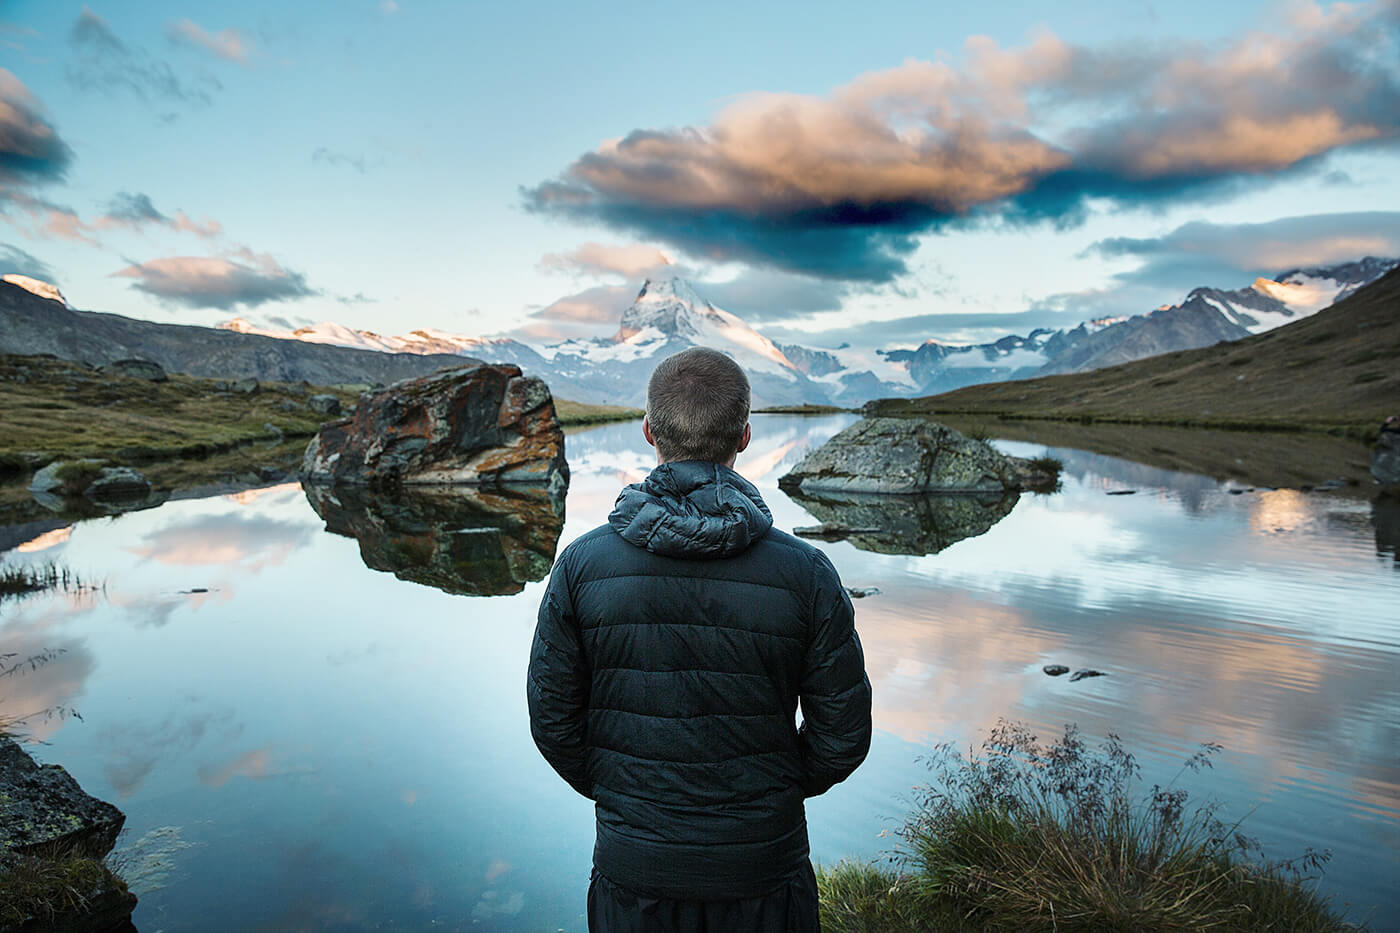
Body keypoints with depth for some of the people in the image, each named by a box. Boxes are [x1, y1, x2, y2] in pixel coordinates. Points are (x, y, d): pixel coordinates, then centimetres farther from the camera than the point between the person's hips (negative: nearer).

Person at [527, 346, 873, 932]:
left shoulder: (583, 565, -13)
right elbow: (843, 735, -7)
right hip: (765, 863, 0)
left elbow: (552, 719, -5)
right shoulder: (805, 573, -15)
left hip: (632, 867, 1)